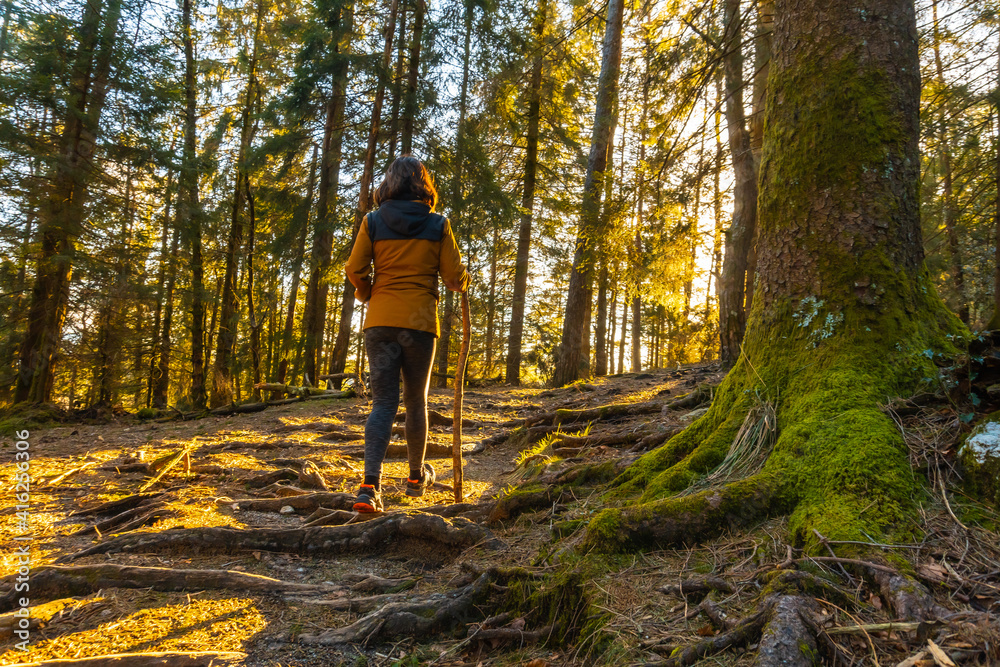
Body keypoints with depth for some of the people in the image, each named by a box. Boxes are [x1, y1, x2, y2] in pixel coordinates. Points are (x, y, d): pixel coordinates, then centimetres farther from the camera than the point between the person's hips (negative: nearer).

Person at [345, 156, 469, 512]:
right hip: (420, 321, -1)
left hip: (380, 321, 1)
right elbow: (454, 276, -1)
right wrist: (463, 283, 21)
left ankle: (370, 485, -12)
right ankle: (416, 476, 30)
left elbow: (355, 271, 0)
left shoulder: (373, 221, 3)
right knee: (416, 401, 14)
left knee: (383, 402, 3)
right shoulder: (438, 224, 1)